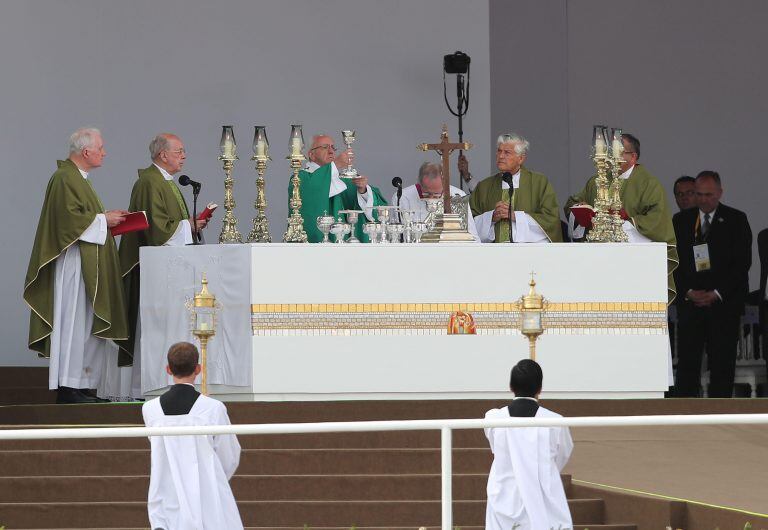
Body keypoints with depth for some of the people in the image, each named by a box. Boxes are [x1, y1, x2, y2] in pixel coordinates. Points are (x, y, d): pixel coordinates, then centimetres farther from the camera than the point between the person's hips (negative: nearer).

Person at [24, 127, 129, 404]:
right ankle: (68, 388, -9)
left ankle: (82, 386, 10)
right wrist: (103, 220, -13)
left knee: (89, 326, 9)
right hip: (74, 263, -11)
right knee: (74, 322, -10)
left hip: (89, 265, 11)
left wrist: (106, 217, 12)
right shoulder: (64, 179, -13)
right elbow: (68, 218, -22)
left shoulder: (78, 178, 20)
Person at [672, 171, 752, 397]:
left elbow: (743, 262, -3)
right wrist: (688, 292, -7)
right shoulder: (681, 220, 10)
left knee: (722, 361, -2)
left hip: (724, 303, -2)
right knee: (687, 361, -3)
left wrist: (717, 294, -10)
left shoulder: (736, 220, 3)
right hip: (690, 303, 2)